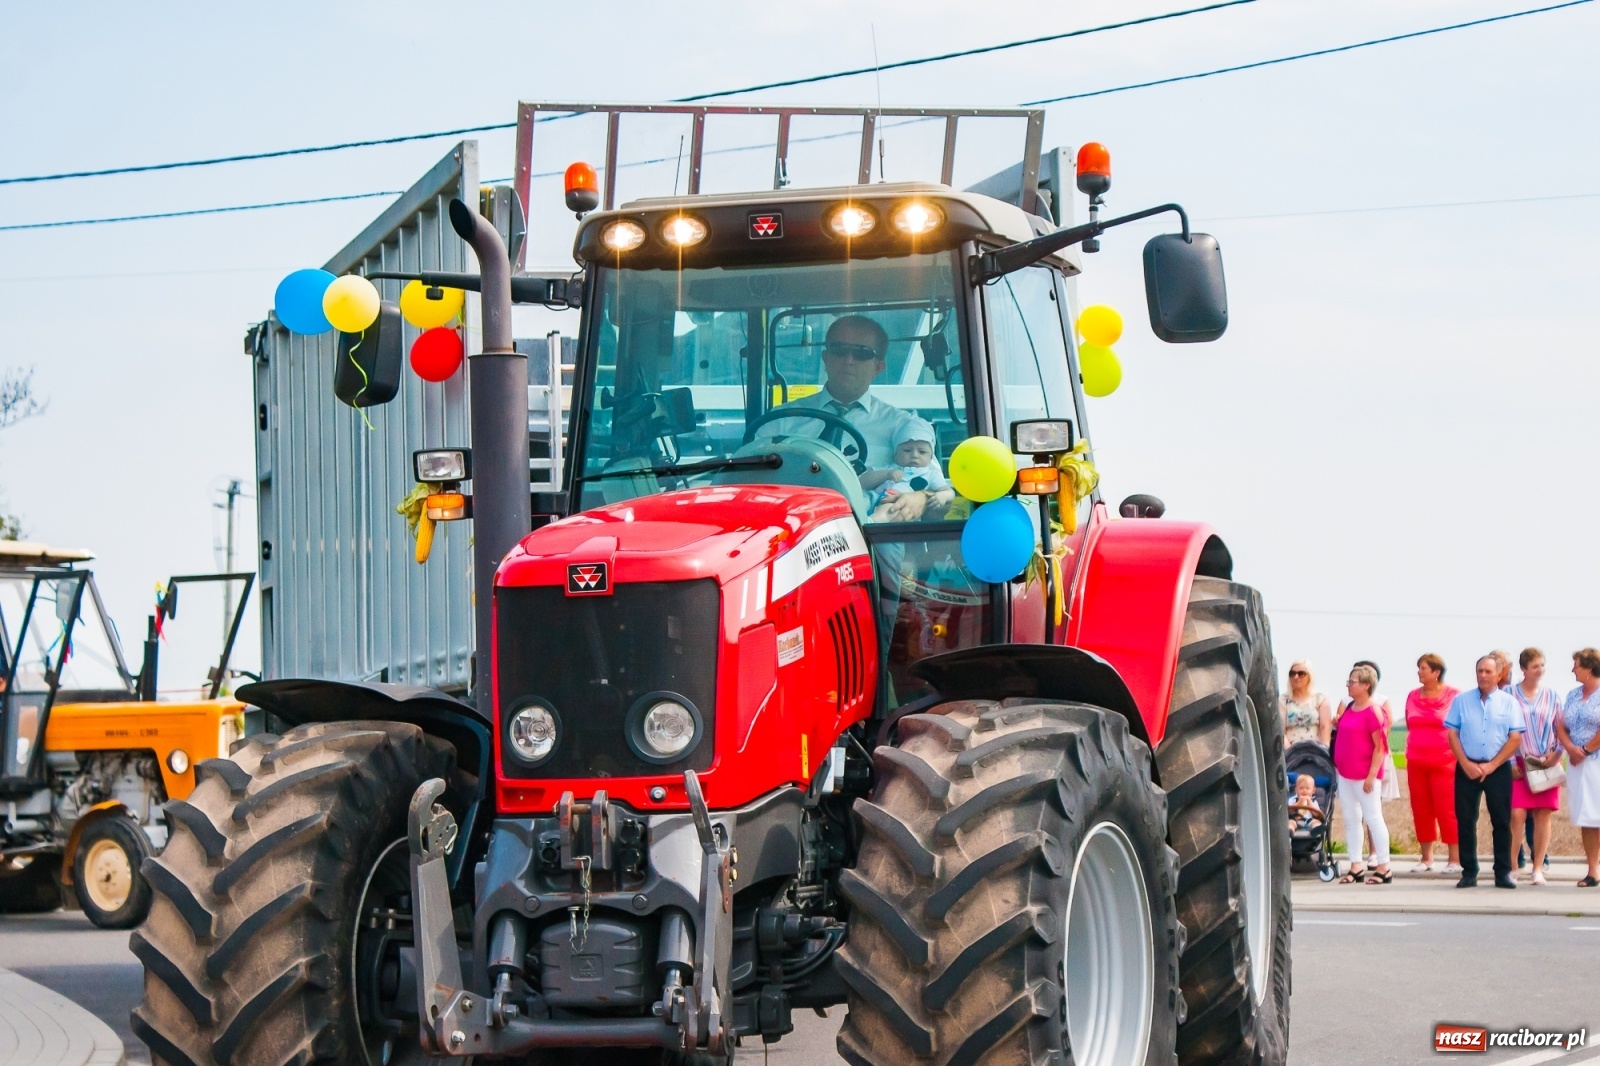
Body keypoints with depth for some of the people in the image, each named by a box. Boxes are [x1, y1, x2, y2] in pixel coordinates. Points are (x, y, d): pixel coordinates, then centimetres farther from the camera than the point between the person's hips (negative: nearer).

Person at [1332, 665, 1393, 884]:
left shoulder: (1373, 712, -13)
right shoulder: (1349, 709, 10)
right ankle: (1356, 867, 13)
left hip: (1365, 775, -8)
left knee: (1373, 817, -3)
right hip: (1345, 773, 8)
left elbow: (1380, 746, -15)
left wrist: (1371, 775, -18)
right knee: (1351, 818, 9)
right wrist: (1337, 766, 15)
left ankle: (1383, 868, 3)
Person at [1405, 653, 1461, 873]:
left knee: (1447, 809, -7)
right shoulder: (1413, 696, 12)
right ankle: (1426, 859, 13)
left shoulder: (1454, 695, -4)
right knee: (1420, 809, 6)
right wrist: (1412, 749, 16)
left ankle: (1455, 859, -3)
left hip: (1444, 761, -5)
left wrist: (1459, 756, -6)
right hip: (1416, 761, 5)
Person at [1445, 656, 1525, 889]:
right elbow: (1452, 734, 3)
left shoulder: (1508, 703, 4)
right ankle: (1469, 873, 5)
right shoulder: (1461, 701, 7)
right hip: (1467, 768, 1)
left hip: (1498, 769, -1)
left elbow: (1515, 738, -2)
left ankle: (1503, 873, 4)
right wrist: (1466, 764, -8)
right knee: (1465, 821, 0)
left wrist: (1491, 765, -9)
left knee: (1501, 821, -1)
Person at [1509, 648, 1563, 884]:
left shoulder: (1551, 697, 8)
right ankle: (1512, 867, -6)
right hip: (1519, 763, -2)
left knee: (1543, 815, 0)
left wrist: (1557, 752, -5)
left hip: (1546, 764, 2)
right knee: (1517, 814, -11)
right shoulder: (1510, 694, 1)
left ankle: (1538, 868, 5)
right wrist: (1510, 761, -7)